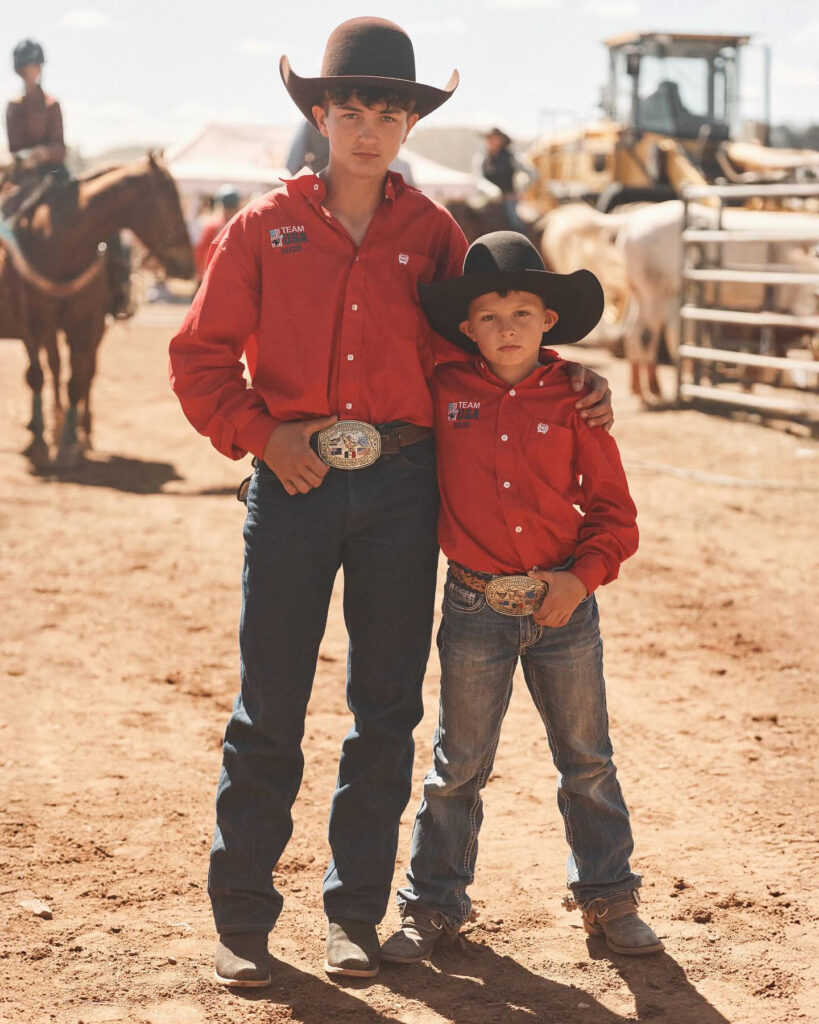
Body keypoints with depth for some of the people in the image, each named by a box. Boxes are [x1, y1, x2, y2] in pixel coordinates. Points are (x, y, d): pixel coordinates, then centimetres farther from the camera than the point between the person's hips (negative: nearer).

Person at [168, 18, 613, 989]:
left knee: (387, 708, 7)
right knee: (269, 707, 1)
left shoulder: (432, 231, 8)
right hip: (294, 482, -2)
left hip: (401, 483, 2)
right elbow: (200, 355, 5)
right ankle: (242, 917, 11)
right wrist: (260, 434, -8)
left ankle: (355, 911, 19)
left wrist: (569, 385, 3)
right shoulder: (265, 227, 3)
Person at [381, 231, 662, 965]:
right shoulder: (443, 394, -2)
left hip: (563, 602, 0)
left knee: (587, 760, 12)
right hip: (476, 607, 0)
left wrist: (582, 576, -12)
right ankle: (434, 904, 19)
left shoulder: (573, 402, -3)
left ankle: (608, 896, 26)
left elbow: (613, 510, 0)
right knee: (459, 765, 7)